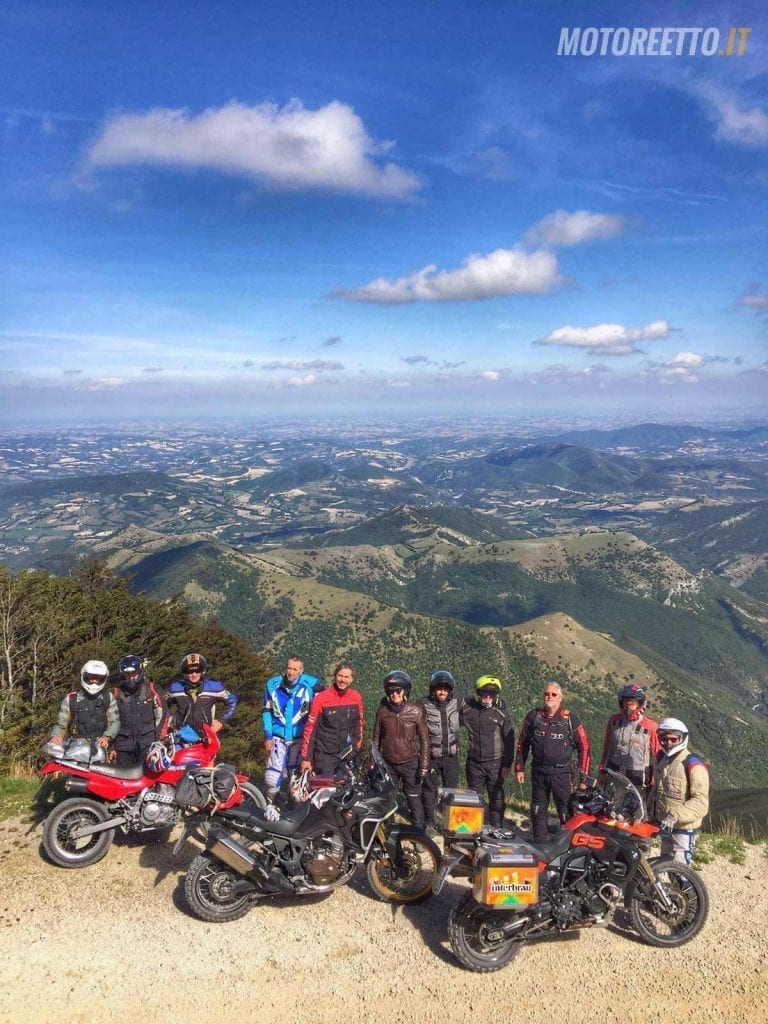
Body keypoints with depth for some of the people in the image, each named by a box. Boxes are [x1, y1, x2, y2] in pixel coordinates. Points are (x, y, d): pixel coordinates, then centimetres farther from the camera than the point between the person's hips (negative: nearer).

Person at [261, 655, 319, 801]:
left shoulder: (311, 685, -9)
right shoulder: (273, 684, -4)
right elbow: (267, 711, 5)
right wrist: (268, 735, 0)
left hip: (299, 738, 0)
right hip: (277, 737, 0)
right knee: (272, 778, -5)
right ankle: (270, 802, 19)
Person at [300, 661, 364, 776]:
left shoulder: (356, 697, 1)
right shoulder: (321, 698, -10)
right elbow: (310, 728, -7)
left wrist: (358, 746, 15)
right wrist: (305, 758, -8)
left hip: (347, 755, 4)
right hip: (325, 755, -4)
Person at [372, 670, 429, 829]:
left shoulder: (416, 710, -11)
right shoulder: (382, 709, -4)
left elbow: (424, 739, -6)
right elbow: (377, 737, 6)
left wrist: (424, 766, -8)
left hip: (410, 763, -3)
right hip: (387, 763, 3)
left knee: (414, 799, 4)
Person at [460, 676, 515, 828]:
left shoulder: (501, 713, -4)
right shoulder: (468, 710, -1)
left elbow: (509, 739, -1)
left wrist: (507, 764, -3)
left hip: (495, 763, -2)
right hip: (474, 762, 2)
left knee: (496, 798, 5)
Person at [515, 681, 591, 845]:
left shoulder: (570, 718, -4)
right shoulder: (533, 716, 3)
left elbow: (584, 746, 1)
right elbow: (522, 743, 10)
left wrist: (584, 773, -2)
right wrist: (519, 768, 8)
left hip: (562, 773, -3)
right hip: (539, 771, 3)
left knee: (567, 812, -3)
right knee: (538, 812, 11)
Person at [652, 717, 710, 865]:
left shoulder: (693, 765, -20)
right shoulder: (662, 760, 6)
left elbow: (701, 802, -28)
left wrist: (675, 815, -38)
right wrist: (653, 815, 15)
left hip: (684, 829, -8)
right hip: (666, 827, 8)